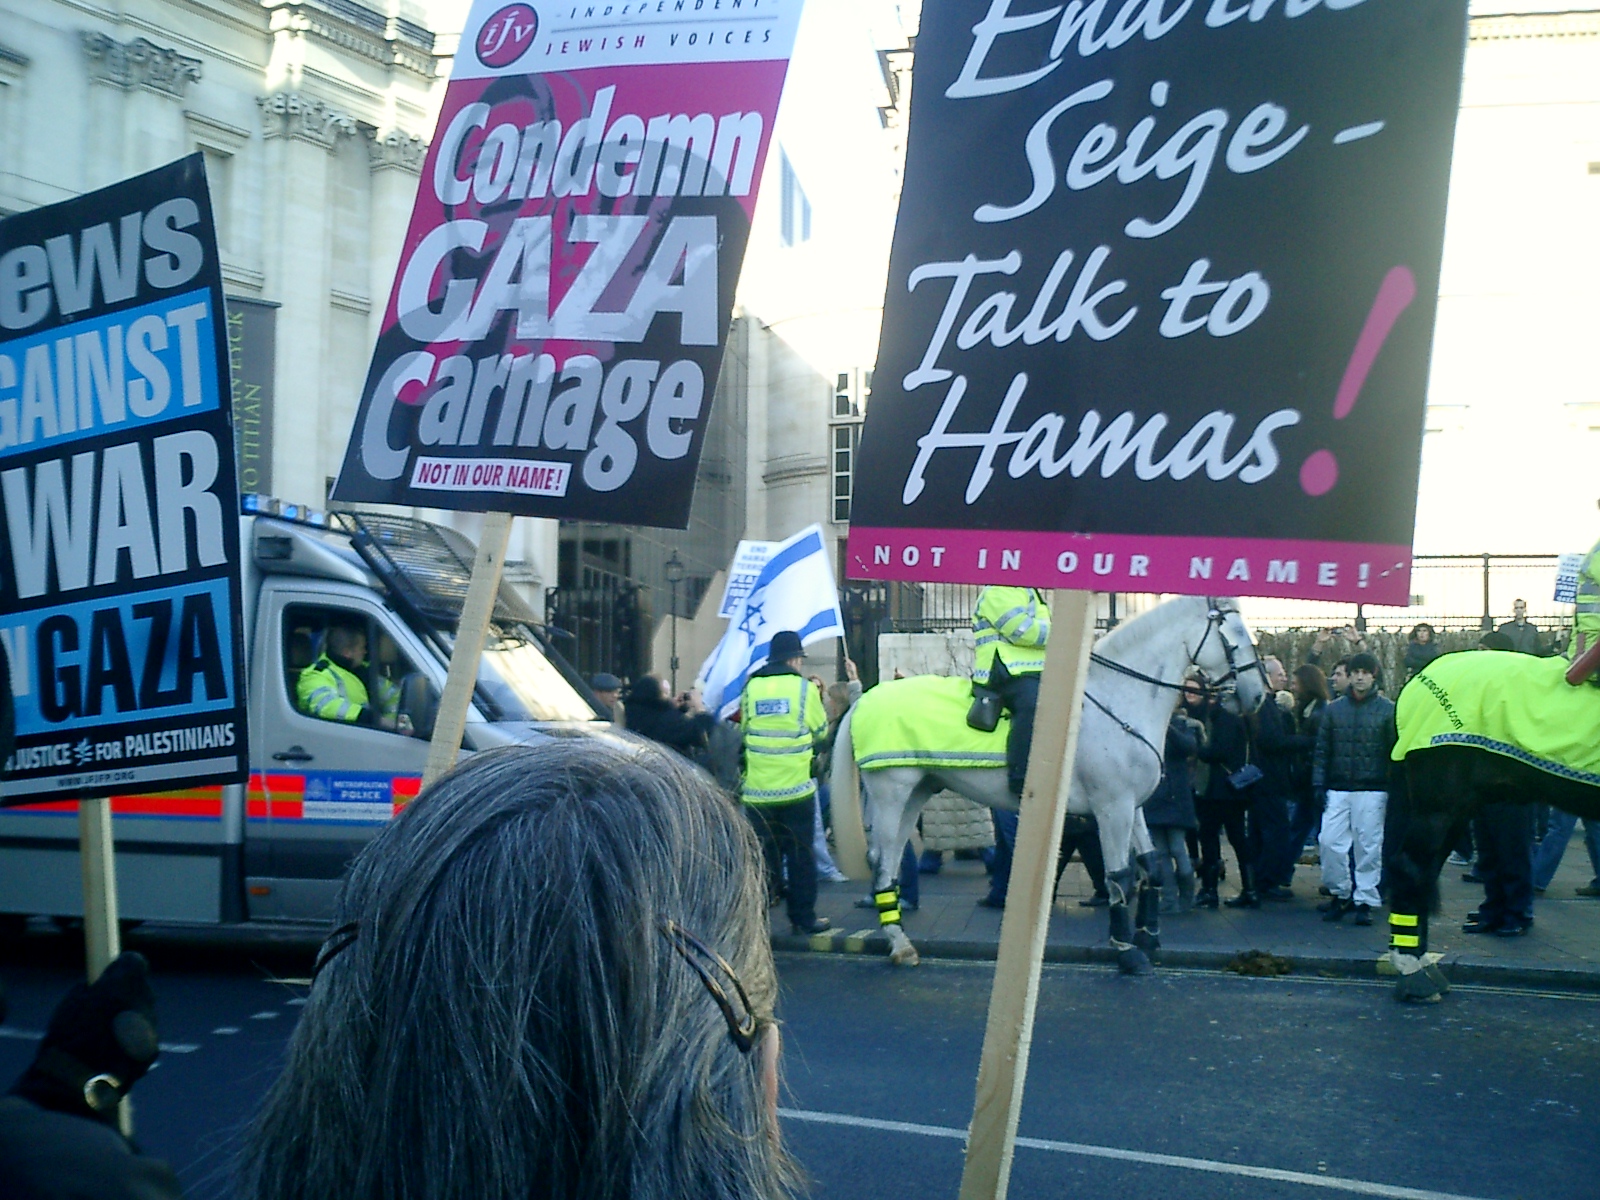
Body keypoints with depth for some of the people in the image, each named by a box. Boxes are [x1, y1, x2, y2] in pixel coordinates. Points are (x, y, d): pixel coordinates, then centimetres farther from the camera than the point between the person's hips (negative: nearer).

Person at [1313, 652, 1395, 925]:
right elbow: (1322, 749, 11)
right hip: (1337, 790, 2)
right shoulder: (1334, 709, 10)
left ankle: (1365, 901, 10)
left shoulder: (1388, 709, 2)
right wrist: (1319, 784, 3)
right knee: (1329, 841, -4)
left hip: (1372, 790, -2)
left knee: (1369, 846, 0)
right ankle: (1340, 893, 13)